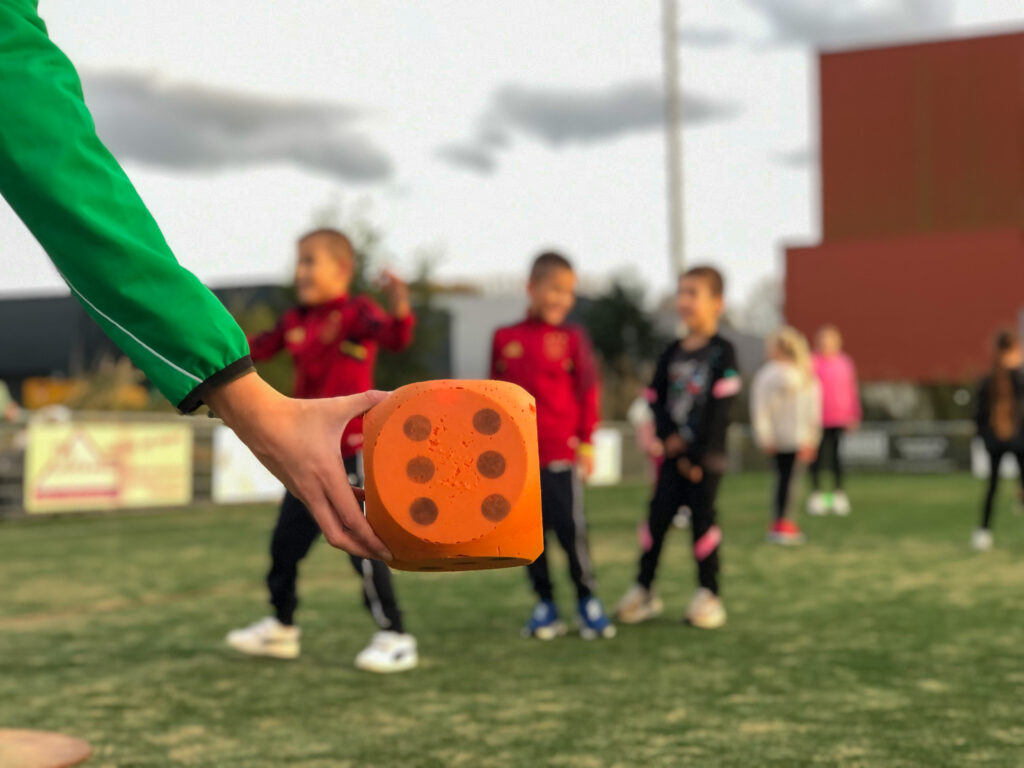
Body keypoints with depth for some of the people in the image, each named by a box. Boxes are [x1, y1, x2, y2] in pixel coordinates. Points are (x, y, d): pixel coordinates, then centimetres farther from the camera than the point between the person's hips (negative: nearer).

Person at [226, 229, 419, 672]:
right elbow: (258, 350, 21)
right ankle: (281, 627, 33)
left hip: (351, 452, -8)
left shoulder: (355, 312, -11)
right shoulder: (295, 321, 10)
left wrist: (400, 312, -49)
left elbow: (394, 338, -29)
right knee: (287, 540, 16)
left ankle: (395, 638, 2)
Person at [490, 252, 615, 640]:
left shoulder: (572, 338, 2)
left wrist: (586, 442, 0)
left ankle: (587, 600, 12)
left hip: (561, 453, -2)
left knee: (570, 528, -4)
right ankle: (545, 604, 16)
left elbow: (588, 391, 3)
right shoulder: (505, 339, 5)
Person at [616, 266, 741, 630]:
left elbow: (720, 409, -11)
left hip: (706, 455, -4)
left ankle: (708, 594, 8)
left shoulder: (723, 353, -5)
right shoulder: (671, 354, 10)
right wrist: (672, 440, -10)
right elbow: (657, 402, 6)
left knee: (702, 518, -2)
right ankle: (643, 589, 10)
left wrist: (697, 454, -14)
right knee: (658, 515, 2)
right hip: (673, 454, 4)